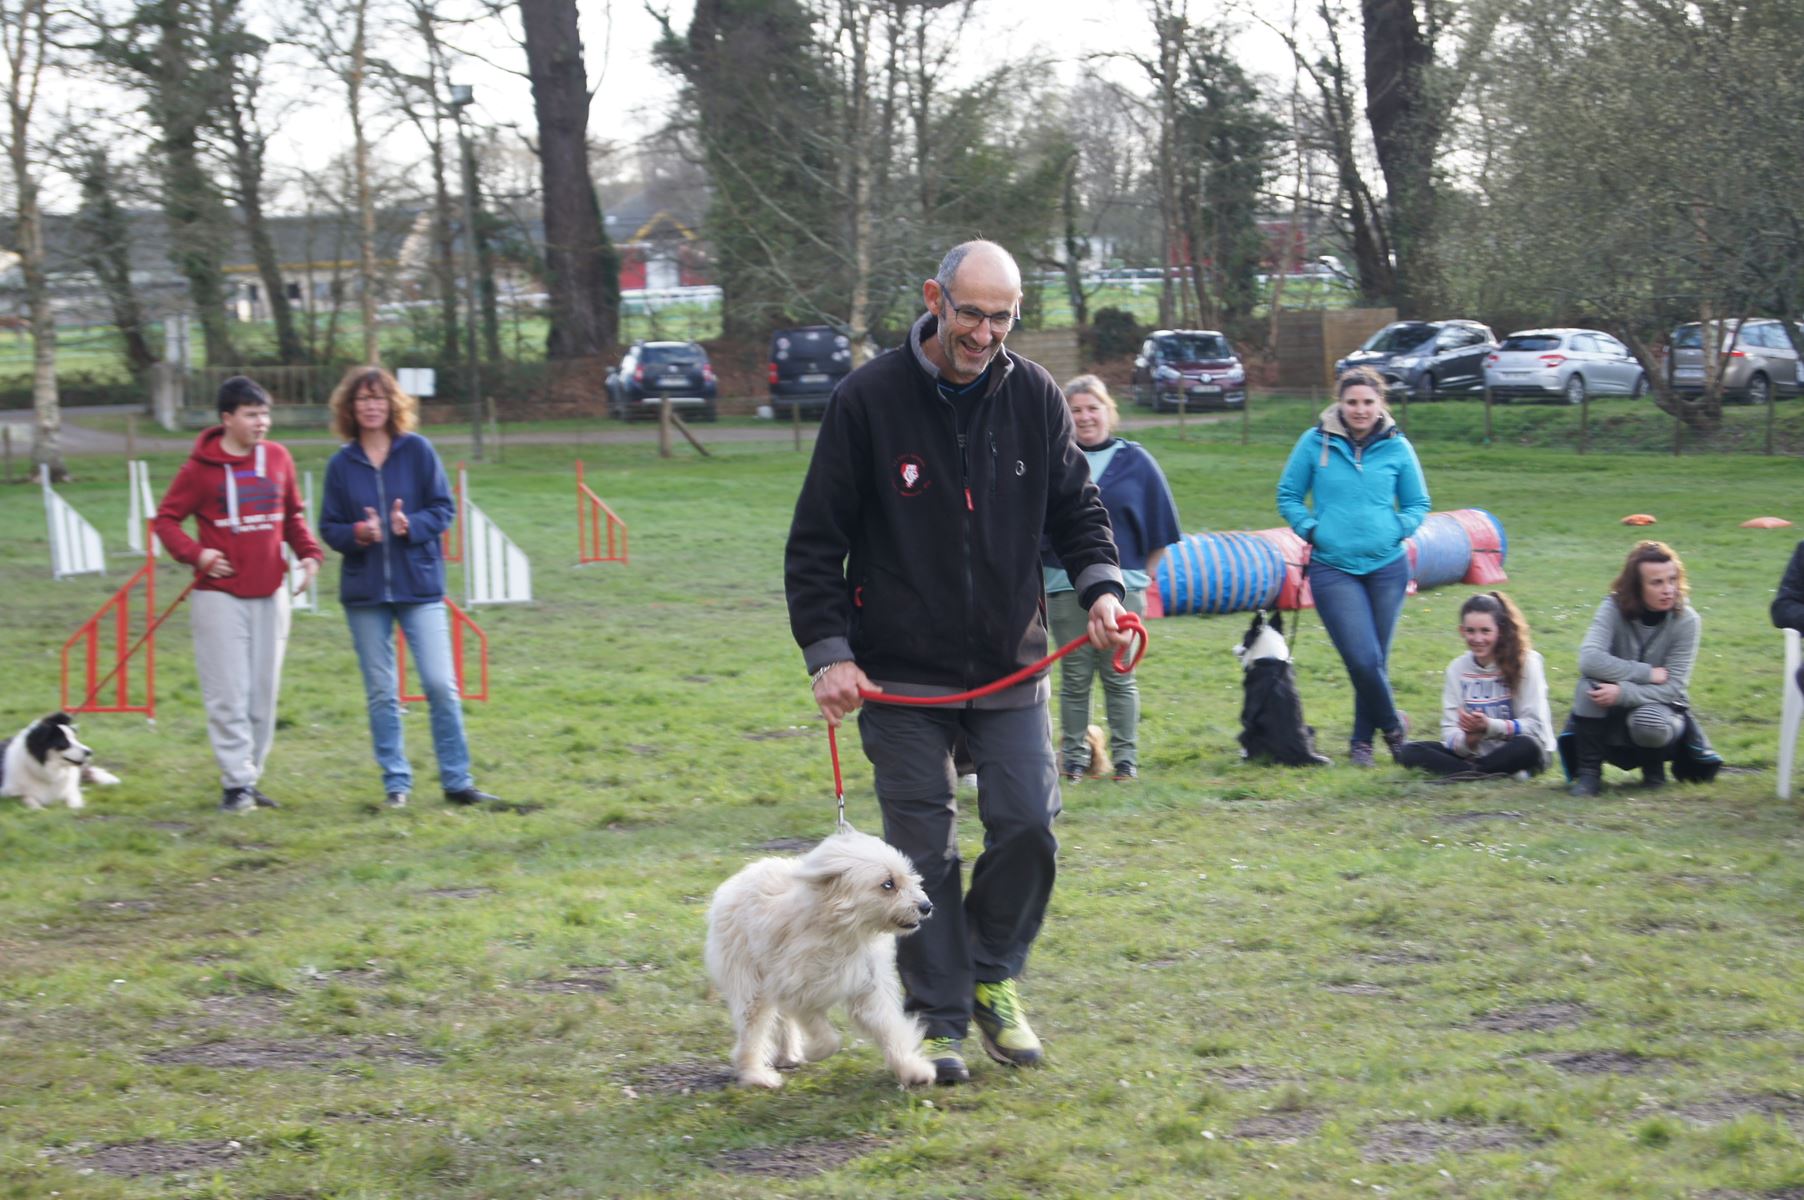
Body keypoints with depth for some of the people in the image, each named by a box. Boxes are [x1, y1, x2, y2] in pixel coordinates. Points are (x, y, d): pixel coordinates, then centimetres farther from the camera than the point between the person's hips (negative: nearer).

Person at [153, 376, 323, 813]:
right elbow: (165, 519, 0)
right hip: (221, 596, -5)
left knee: (264, 694, 8)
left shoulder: (277, 458, 7)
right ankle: (236, 783, -4)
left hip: (270, 594, 5)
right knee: (229, 695, -7)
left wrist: (309, 552, 3)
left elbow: (293, 514, 19)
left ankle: (252, 777, 17)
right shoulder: (201, 467, -5)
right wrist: (195, 554, -15)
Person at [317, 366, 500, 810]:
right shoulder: (341, 465, 3)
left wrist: (411, 525, -18)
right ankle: (395, 782, 16)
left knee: (441, 685, -7)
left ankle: (457, 780, 3)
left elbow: (444, 508, 0)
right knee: (381, 693, 6)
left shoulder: (418, 451, -1)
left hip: (419, 585, -2)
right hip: (364, 591, 2)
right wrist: (357, 533, -16)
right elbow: (329, 528, 5)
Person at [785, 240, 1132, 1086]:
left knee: (1028, 827, -3)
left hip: (1010, 668, 3)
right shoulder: (868, 400, -7)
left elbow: (1077, 509, 12)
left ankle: (992, 977, 21)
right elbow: (816, 542, -3)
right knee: (923, 850, 2)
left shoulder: (1034, 397, 2)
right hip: (902, 674, -2)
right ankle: (937, 1019, 14)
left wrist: (1100, 586, -7)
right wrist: (829, 652, -11)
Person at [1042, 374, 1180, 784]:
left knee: (1119, 676, 3)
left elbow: (1161, 524, 9)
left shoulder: (1134, 461, 3)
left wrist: (1145, 572, 6)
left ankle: (1125, 757, 10)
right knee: (1075, 677, 3)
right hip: (1065, 586, 0)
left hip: (1122, 585, 0)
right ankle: (1074, 757, 11)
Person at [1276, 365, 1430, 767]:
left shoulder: (1396, 446, 4)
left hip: (1386, 566, 2)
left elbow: (1418, 504, 14)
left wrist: (1397, 530, -5)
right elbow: (1288, 496, 10)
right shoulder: (1315, 443, 1)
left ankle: (1362, 740, 23)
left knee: (1376, 659, 6)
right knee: (1363, 658, -12)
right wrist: (1311, 530, -5)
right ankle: (1393, 726, 13)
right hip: (1332, 568, -2)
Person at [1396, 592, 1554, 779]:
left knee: (1526, 746, -38)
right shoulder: (1457, 669, 2)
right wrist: (1467, 740, -27)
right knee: (1410, 752, -17)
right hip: (1474, 754, 4)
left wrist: (1489, 726, -28)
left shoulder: (1526, 662, -9)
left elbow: (1535, 725, -13)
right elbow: (1450, 731, -3)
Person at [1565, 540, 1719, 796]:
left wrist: (1623, 692, -33)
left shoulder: (1686, 620, -15)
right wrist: (1647, 674, -25)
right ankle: (1588, 772, -17)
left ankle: (1654, 769, 1)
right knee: (1592, 682, -30)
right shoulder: (1615, 608, -13)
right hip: (1612, 718, 1)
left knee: (1648, 722, -36)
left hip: (1661, 707, -1)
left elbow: (1673, 687, -19)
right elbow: (1589, 659, -28)